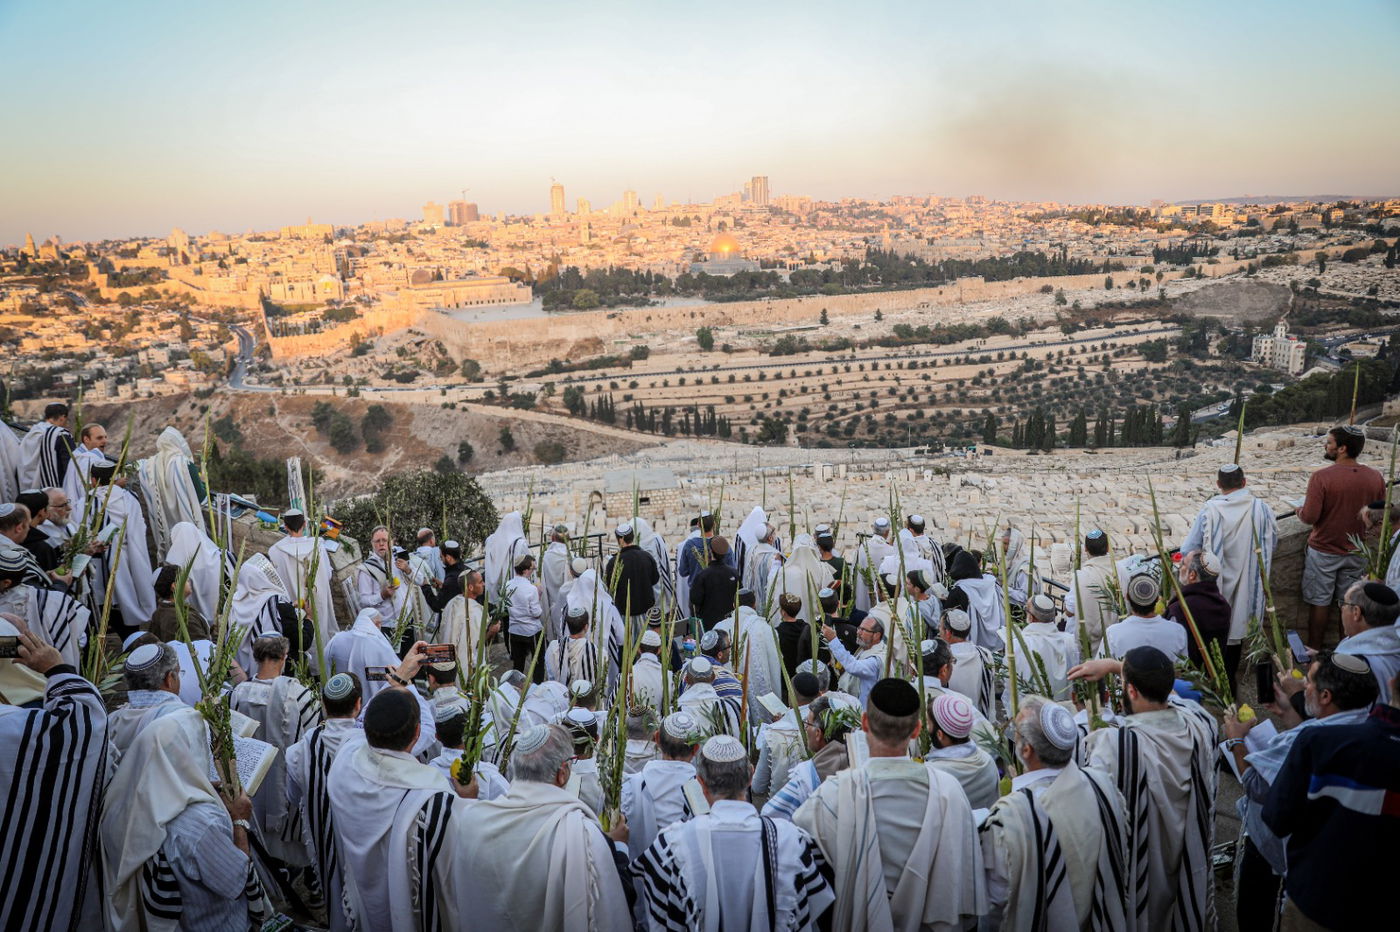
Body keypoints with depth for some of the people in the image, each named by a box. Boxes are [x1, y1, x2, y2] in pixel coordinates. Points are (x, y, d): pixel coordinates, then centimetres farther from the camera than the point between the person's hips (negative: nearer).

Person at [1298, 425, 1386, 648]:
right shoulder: (1376, 478, -7)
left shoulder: (1321, 477, -22)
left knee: (1320, 603, 9)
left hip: (1323, 551, -4)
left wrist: (1300, 512, -1)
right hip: (1356, 552, 4)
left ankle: (1314, 649, 19)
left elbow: (1310, 517, -22)